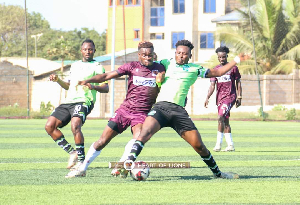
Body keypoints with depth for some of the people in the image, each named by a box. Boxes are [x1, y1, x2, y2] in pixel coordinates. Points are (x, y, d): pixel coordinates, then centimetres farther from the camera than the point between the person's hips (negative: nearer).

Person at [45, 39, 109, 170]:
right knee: (49, 126, -8)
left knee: (75, 126, -31)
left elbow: (106, 88, -1)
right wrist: (57, 80, 16)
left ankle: (81, 161, -28)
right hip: (68, 101, 7)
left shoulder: (97, 67, 7)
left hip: (84, 101, -7)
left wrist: (93, 86, -20)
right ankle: (72, 152, -1)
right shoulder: (75, 66, 28)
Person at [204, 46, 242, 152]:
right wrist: (207, 98, -6)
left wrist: (239, 97, 1)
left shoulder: (233, 68, 0)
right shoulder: (215, 70, 9)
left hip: (230, 96, -5)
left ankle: (218, 144, -20)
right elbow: (212, 85, 6)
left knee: (221, 117, -20)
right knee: (225, 121, 8)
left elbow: (238, 82, 6)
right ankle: (230, 145, 15)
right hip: (220, 98, 5)